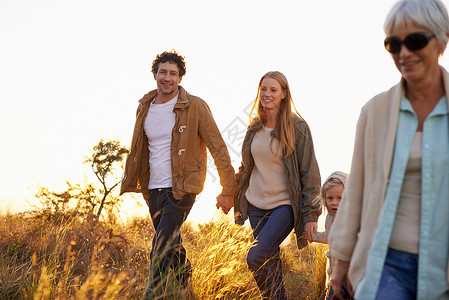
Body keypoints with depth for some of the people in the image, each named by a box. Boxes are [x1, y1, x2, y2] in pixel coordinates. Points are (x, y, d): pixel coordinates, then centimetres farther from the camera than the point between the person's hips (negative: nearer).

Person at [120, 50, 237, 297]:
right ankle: (185, 288, 37)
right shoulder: (145, 107, 7)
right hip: (153, 189, 6)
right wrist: (134, 184, 20)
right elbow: (138, 151, 21)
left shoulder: (195, 107, -9)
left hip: (182, 188, -6)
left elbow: (218, 148, -7)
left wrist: (228, 189, -8)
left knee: (161, 249, -15)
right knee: (172, 246, 17)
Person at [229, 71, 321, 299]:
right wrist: (232, 193, 20)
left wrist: (311, 214, -11)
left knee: (256, 258, -16)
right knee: (270, 261, 8)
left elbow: (310, 173, -8)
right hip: (256, 204, 5)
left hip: (284, 205, -5)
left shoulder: (297, 128, -8)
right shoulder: (255, 128, 7)